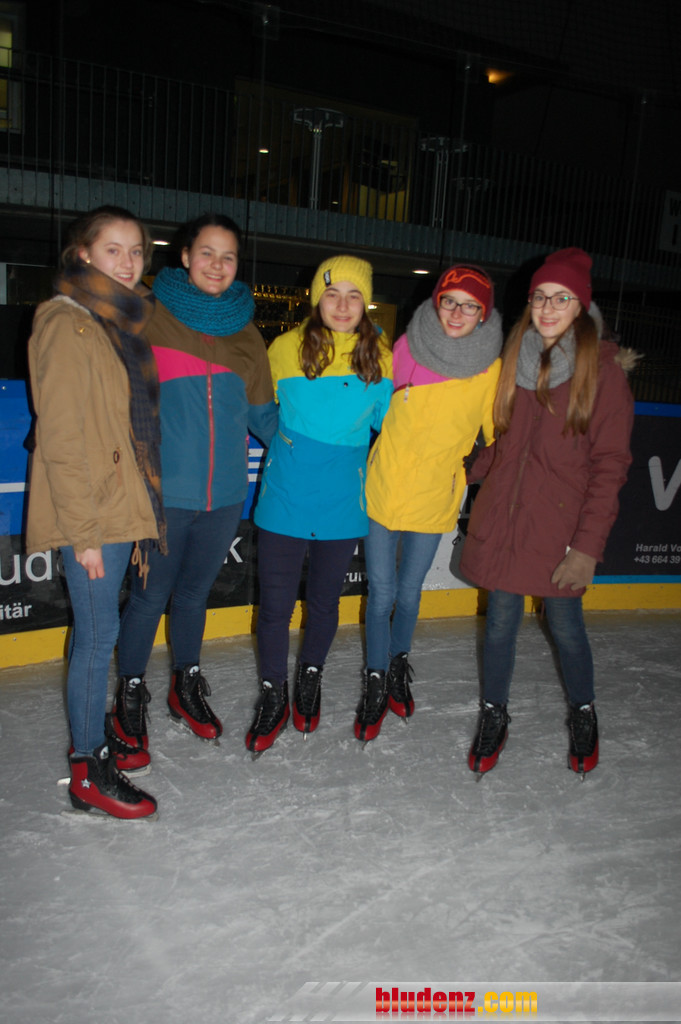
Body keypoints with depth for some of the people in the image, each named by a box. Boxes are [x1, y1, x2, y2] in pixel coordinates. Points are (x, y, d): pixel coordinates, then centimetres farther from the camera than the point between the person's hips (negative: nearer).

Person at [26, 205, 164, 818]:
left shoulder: (122, 323, 15)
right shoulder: (68, 325, -13)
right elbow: (60, 438, -17)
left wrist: (139, 508, 14)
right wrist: (82, 530, -19)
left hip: (122, 505, 8)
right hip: (89, 513, -8)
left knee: (99, 631, 17)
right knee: (98, 634, -2)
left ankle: (94, 737, 33)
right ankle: (88, 773, 12)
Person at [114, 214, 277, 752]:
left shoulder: (246, 334, 9)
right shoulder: (149, 318, -2)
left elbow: (263, 414, 12)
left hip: (224, 493, 4)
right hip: (164, 490, -3)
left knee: (195, 591, 18)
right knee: (151, 596, 6)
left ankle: (187, 686, 37)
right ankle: (131, 693, 28)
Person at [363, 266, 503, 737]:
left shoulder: (491, 368, -6)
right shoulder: (406, 348, -6)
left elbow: (498, 434, 5)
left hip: (434, 496, 0)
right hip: (382, 488, 0)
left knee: (409, 591, 14)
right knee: (381, 592, 5)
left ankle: (399, 664, 41)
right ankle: (378, 679, 26)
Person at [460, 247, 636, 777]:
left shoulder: (603, 368, -7)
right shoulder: (516, 357, 6)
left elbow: (609, 464, -9)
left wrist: (587, 545, -13)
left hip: (560, 524, -3)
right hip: (502, 517, 3)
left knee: (565, 625, 7)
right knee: (501, 621, 10)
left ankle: (583, 714, 35)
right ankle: (494, 717, 30)